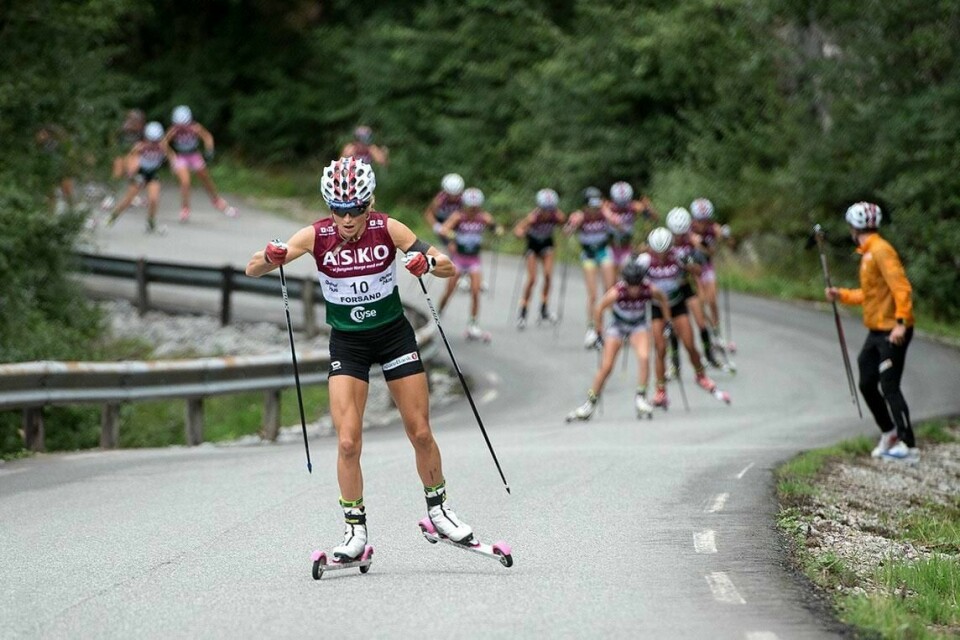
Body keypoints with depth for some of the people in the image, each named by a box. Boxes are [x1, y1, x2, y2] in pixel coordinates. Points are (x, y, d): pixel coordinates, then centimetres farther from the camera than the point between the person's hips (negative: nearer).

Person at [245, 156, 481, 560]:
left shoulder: (387, 229, -16)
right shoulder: (316, 236, -16)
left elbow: (449, 269, -13)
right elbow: (252, 270, -16)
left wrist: (428, 262, -36)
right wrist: (271, 258, -38)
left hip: (393, 334, 0)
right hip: (347, 342, 0)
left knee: (420, 433, 3)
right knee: (348, 441, -11)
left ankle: (438, 508, 25)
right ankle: (355, 529, 2)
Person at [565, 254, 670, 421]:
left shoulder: (650, 291, -26)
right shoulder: (616, 292, -30)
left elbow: (663, 299, -2)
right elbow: (598, 310, -14)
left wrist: (667, 321, 4)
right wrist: (599, 334, -7)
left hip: (638, 326, 1)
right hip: (618, 325, -1)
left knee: (644, 356, -25)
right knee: (606, 365, -5)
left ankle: (640, 398, -12)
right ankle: (590, 404, 9)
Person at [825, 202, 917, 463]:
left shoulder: (881, 251, -16)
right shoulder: (868, 253, 15)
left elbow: (901, 288, -23)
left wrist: (901, 322, -29)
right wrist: (841, 295, 22)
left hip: (892, 332, -10)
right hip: (877, 331, 10)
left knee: (889, 388, -10)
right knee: (867, 384, 15)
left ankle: (909, 446, -7)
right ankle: (889, 433, 29)